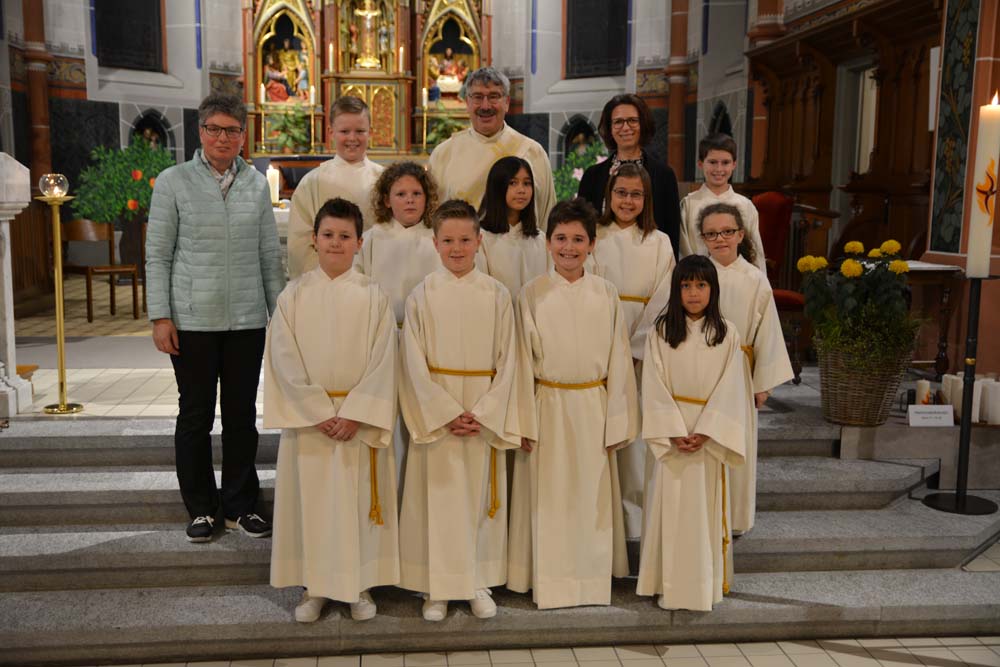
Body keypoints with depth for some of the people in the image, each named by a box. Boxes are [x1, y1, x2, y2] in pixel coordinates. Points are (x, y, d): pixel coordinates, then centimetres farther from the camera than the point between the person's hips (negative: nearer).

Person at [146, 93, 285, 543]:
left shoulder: (257, 184, 7)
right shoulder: (173, 182, 0)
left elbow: (270, 254, 10)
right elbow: (157, 255, 0)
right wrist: (160, 316, -7)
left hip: (247, 319, 2)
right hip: (193, 319, -2)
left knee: (242, 415, 9)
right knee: (196, 416, 7)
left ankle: (240, 506, 22)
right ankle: (200, 509, 21)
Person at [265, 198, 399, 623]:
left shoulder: (372, 296, -2)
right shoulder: (294, 295, 1)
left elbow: (382, 363, -6)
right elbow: (285, 360, -4)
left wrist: (354, 414, -14)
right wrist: (319, 412, -12)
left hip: (361, 419, -1)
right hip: (307, 417, 1)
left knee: (358, 500, 6)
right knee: (310, 499, 6)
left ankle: (360, 585, 21)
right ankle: (314, 586, 21)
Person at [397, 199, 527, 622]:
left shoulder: (496, 296, 1)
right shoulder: (422, 296, -1)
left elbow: (507, 361, 1)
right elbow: (414, 363, -4)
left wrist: (483, 413, -9)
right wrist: (446, 413, -12)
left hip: (486, 413, 1)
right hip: (435, 410, -1)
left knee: (480, 494, 8)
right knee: (438, 496, 3)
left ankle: (479, 583, 21)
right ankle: (437, 588, 15)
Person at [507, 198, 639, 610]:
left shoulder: (606, 294, 0)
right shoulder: (532, 294, -4)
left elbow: (618, 361, 3)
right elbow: (523, 363, -2)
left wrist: (615, 422, 1)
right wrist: (525, 422, -6)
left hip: (594, 408, 1)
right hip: (548, 408, -1)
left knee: (592, 497, 11)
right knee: (549, 499, 6)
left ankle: (592, 576, 27)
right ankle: (551, 583, 20)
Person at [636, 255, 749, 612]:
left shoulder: (727, 333, 0)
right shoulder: (660, 331, 0)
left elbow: (730, 389, -4)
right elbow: (654, 387, -4)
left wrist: (704, 432, -14)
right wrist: (674, 432, -14)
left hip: (710, 435, 0)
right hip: (670, 435, 0)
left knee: (706, 507, 5)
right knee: (670, 506, 3)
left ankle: (707, 584, 16)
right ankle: (670, 586, 12)